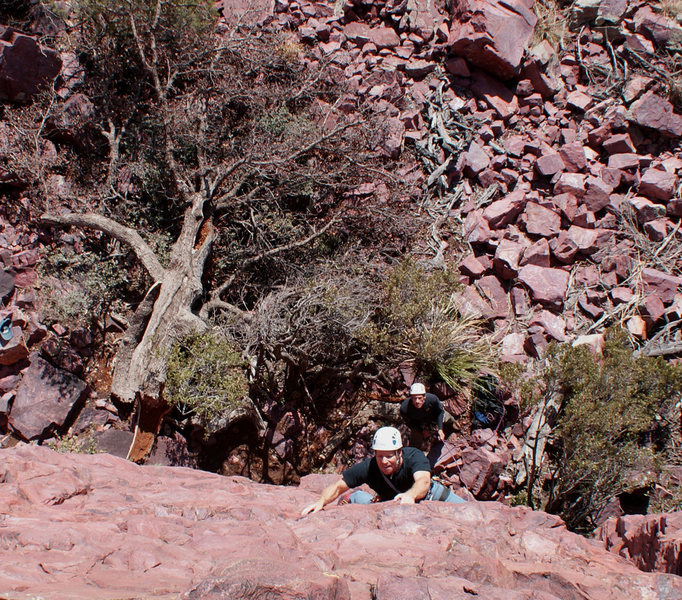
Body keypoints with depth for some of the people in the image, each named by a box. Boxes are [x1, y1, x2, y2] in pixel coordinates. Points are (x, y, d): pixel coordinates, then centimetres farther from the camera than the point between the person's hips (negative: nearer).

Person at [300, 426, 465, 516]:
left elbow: (423, 481, -58)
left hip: (427, 493, -1)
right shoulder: (369, 467, -35)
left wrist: (410, 495, -81)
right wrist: (321, 501, -52)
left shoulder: (414, 456, -40)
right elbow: (338, 486, -31)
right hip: (390, 500, 1)